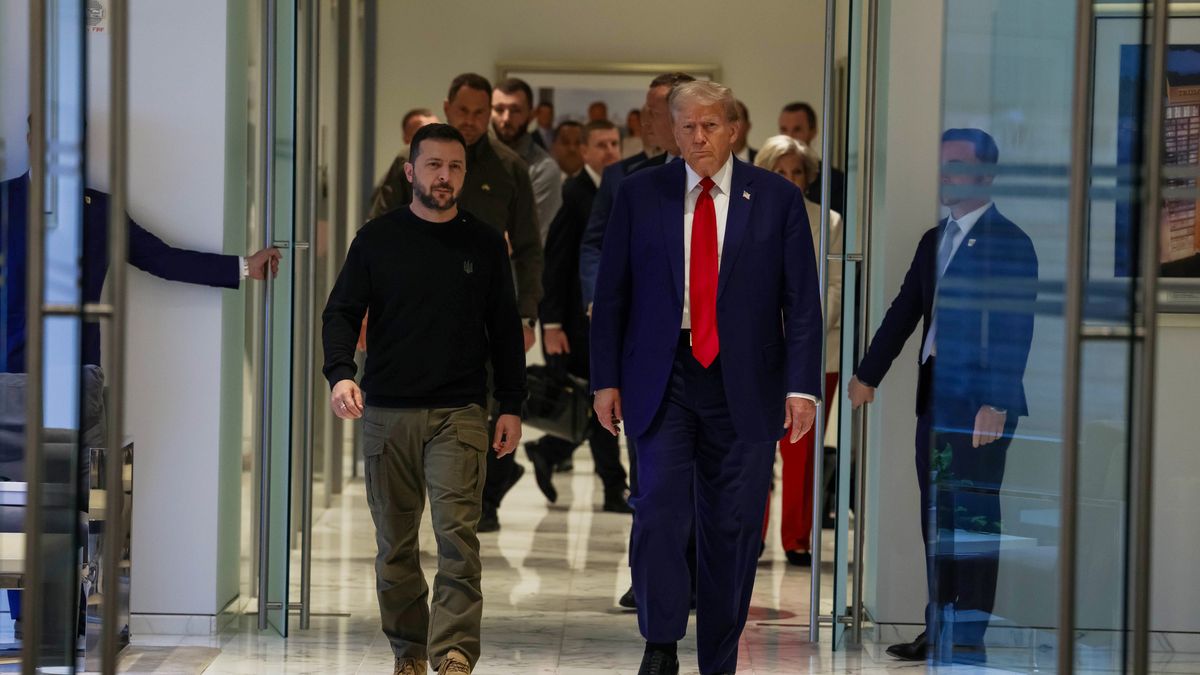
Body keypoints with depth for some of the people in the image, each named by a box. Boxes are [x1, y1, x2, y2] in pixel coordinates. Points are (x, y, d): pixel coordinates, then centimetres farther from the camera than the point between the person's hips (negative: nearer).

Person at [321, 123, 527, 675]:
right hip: (387, 412, 1)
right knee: (395, 542, 7)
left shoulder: (484, 243, 8)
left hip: (459, 413, -1)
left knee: (457, 535, -13)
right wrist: (340, 373, -17)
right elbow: (341, 313, 2)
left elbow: (505, 330, 11)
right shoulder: (376, 240, 6)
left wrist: (511, 406, 5)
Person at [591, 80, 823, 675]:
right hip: (661, 380, 0)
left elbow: (802, 302, 1)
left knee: (732, 528, 4)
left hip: (744, 386, 0)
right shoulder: (639, 194, 5)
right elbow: (611, 295, 8)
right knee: (659, 510, -13)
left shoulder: (777, 198, 3)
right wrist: (606, 379, 1)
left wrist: (801, 386, -7)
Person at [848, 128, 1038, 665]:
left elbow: (1016, 329, -15)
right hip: (935, 395, 8)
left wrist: (996, 403, -21)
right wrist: (868, 375, 14)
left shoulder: (1009, 243, -9)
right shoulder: (934, 240, 15)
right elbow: (904, 312, 17)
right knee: (937, 515, 12)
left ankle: (970, 638, 1)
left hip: (980, 400, -8)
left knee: (975, 515, -4)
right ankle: (938, 630, 21)